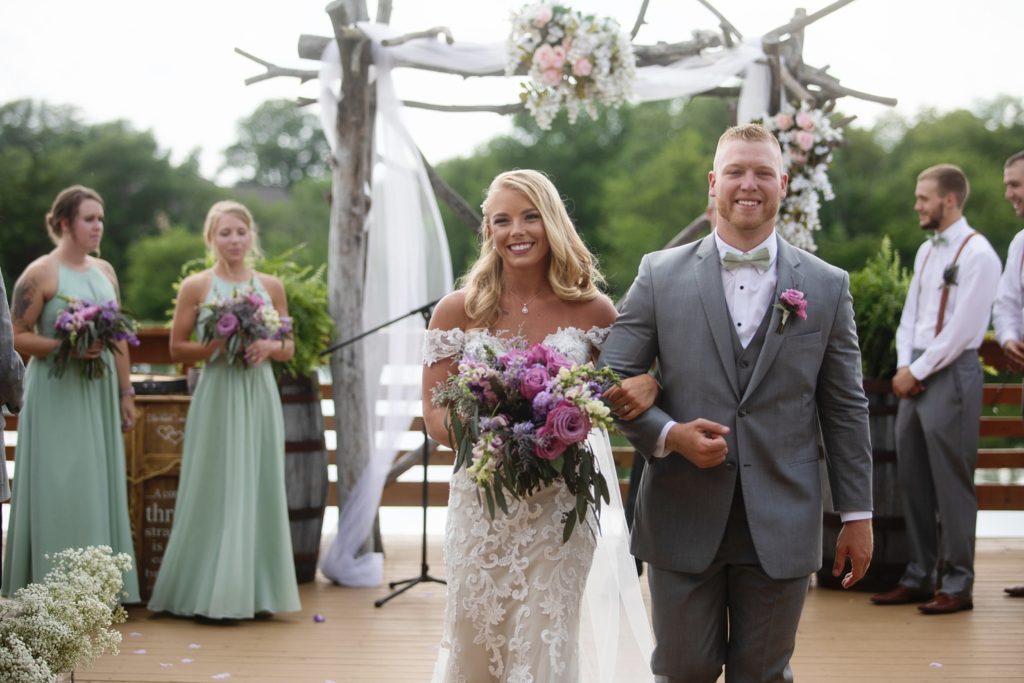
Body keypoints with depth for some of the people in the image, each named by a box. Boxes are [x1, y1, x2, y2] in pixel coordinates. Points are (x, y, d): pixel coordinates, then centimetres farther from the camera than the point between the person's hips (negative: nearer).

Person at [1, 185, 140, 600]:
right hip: (56, 395, -6)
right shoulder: (40, 274, -7)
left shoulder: (104, 271, 12)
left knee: (99, 485, 8)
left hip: (100, 394, 6)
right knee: (58, 486, -4)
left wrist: (126, 392, 13)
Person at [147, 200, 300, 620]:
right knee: (215, 491, -2)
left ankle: (254, 591, 12)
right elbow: (177, 349, 1)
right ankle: (209, 591, 5)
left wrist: (268, 347, -8)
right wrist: (214, 346, -15)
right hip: (217, 397, -3)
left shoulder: (271, 286, 9)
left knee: (258, 489, 4)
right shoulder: (195, 286, 0)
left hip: (259, 397, 3)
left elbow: (288, 348, 13)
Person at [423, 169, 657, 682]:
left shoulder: (591, 309, -1)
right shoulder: (458, 310, -1)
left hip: (561, 509, -1)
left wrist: (648, 384, -14)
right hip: (481, 505, 1)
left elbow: (623, 390, 10)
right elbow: (434, 413, -1)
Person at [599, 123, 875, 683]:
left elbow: (845, 409, 6)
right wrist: (670, 435, -16)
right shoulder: (660, 274, 1)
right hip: (682, 522, 0)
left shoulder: (827, 286, 3)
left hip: (781, 529, 1)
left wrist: (857, 514, 5)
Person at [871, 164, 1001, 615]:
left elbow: (960, 329, -15)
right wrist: (903, 367, 3)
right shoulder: (926, 251, 16)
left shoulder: (977, 254, -10)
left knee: (951, 484, -3)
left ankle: (957, 585, 6)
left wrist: (918, 372, -11)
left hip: (950, 374, -8)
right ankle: (919, 577, 18)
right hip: (915, 375, 8)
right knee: (912, 479, 9)